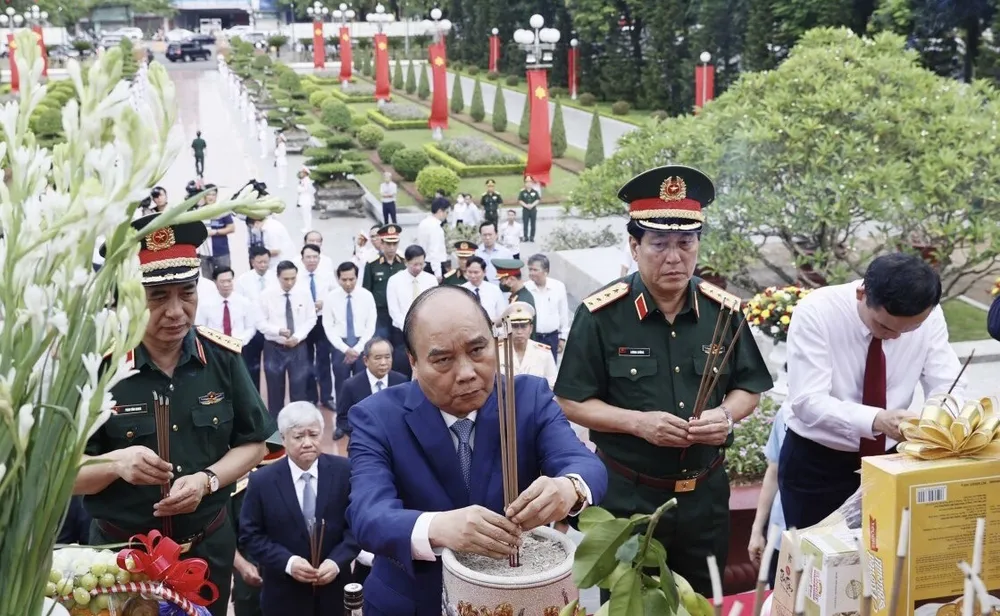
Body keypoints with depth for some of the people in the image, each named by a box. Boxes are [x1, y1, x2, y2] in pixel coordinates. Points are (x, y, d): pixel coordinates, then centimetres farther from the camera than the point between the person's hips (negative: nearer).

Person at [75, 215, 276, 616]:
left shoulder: (222, 358, -7)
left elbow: (252, 443, 2)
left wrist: (207, 479, -16)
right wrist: (116, 463, -29)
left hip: (209, 547, 2)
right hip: (121, 552, -2)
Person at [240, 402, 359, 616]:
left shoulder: (344, 471, -7)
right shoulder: (262, 481, -9)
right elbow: (250, 534, -5)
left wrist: (337, 561, -17)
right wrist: (287, 562, -19)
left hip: (333, 589, 1)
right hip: (284, 595, -1)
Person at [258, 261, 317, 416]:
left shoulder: (304, 293, -3)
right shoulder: (266, 295, -8)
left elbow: (311, 319, 2)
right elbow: (261, 323, -7)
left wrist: (298, 336, -13)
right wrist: (279, 331, -24)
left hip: (298, 347, 1)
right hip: (274, 348, -1)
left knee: (299, 388, 2)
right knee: (275, 390, 9)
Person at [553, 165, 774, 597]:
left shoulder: (724, 310, -1)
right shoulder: (601, 315, -12)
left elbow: (748, 389, 9)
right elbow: (571, 403, -8)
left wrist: (726, 414, -14)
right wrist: (638, 422, -22)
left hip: (705, 492, 3)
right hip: (627, 495, -3)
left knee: (704, 602, 19)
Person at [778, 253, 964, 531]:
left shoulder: (929, 315, -11)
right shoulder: (815, 312, -22)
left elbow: (948, 385, -9)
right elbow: (808, 400, -27)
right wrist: (877, 420, -42)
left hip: (888, 459, 3)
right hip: (815, 465, -3)